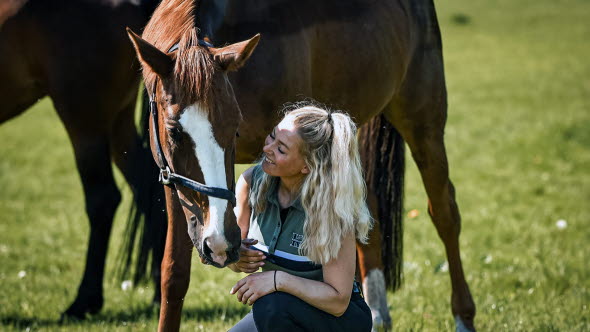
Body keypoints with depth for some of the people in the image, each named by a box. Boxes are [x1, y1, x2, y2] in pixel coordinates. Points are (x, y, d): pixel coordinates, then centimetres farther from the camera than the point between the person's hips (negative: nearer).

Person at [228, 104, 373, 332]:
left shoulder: (333, 207, -25)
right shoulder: (252, 182, -11)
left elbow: (338, 300, -24)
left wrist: (278, 279, -35)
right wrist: (238, 259, -20)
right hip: (278, 313, 6)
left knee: (272, 306, -34)